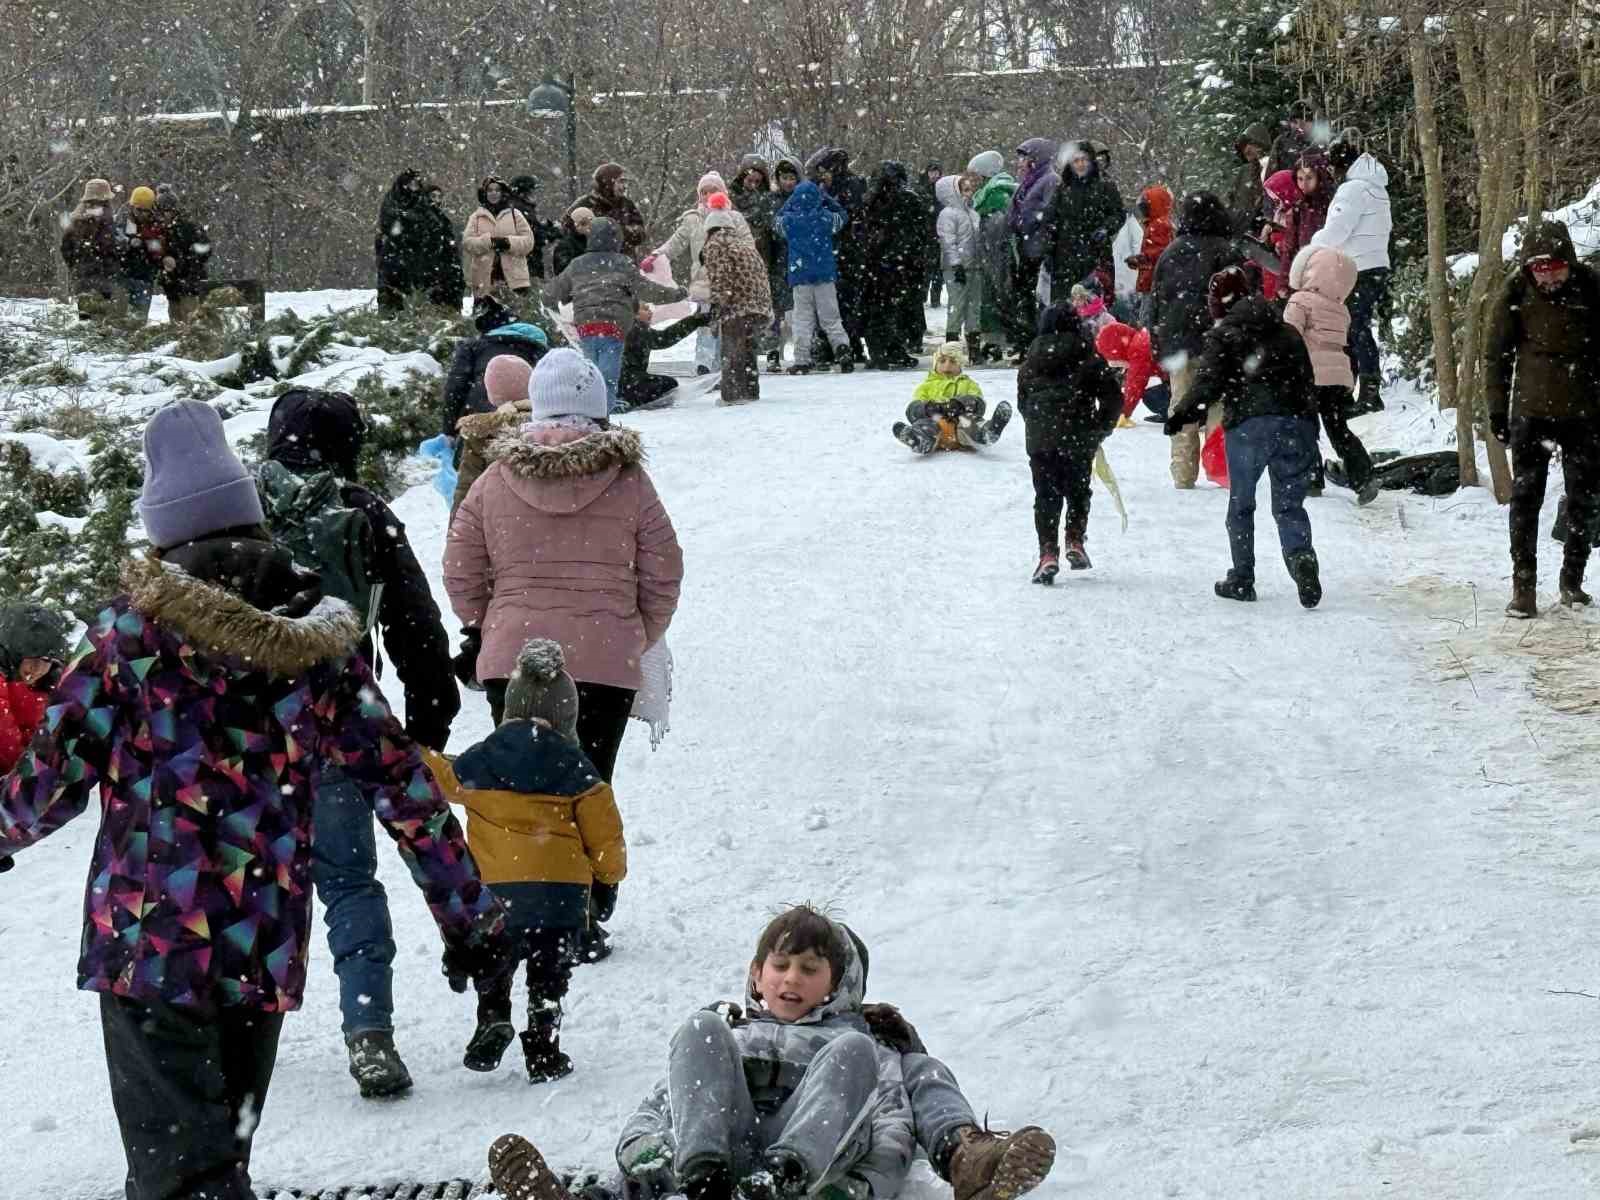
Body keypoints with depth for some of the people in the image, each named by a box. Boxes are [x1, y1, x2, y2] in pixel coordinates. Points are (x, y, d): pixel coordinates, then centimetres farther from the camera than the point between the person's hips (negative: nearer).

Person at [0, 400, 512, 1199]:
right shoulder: (319, 645, 4)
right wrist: (470, 918, 11)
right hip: (266, 952, 4)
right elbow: (405, 790, 4)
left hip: (149, 944, -4)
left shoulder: (136, 627, -6)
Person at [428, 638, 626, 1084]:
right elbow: (601, 828, 1)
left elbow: (443, 781, 16)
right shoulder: (573, 767, -3)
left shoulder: (482, 759, 0)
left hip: (495, 885, 1)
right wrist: (610, 874, 16)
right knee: (549, 972, 7)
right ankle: (542, 1048, 3)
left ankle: (493, 1019, 0)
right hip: (560, 886, -1)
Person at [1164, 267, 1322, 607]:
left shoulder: (1222, 335, 3)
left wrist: (1182, 412, 4)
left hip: (1248, 425, -3)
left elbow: (1209, 383, -7)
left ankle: (1242, 579, 13)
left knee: (1241, 505, 12)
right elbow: (1308, 380, 18)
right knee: (1290, 504, 6)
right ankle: (1301, 557, -22)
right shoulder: (1287, 332, 19)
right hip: (1296, 422, 3)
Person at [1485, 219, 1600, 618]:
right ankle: (1523, 586, 0)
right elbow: (1496, 353, 0)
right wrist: (1497, 409, -1)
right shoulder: (1515, 293, -9)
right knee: (1526, 496, -4)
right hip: (1532, 409, -1)